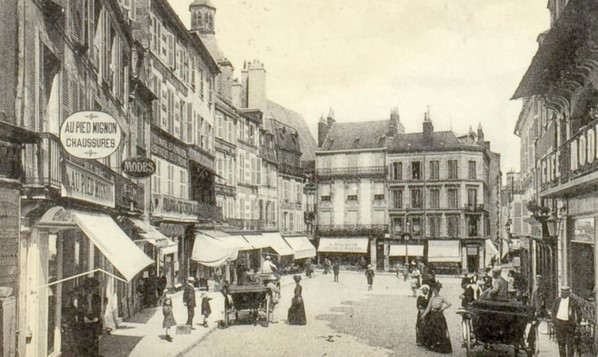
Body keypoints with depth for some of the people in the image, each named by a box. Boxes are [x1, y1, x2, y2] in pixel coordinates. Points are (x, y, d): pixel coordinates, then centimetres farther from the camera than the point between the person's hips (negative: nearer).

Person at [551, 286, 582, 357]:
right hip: (559, 323, 3)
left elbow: (579, 312, 2)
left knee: (570, 342, 0)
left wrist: (578, 323, -1)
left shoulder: (573, 301, -4)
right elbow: (553, 311, 13)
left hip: (570, 323, -3)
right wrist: (554, 321, 8)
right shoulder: (557, 300, 5)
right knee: (561, 342, 5)